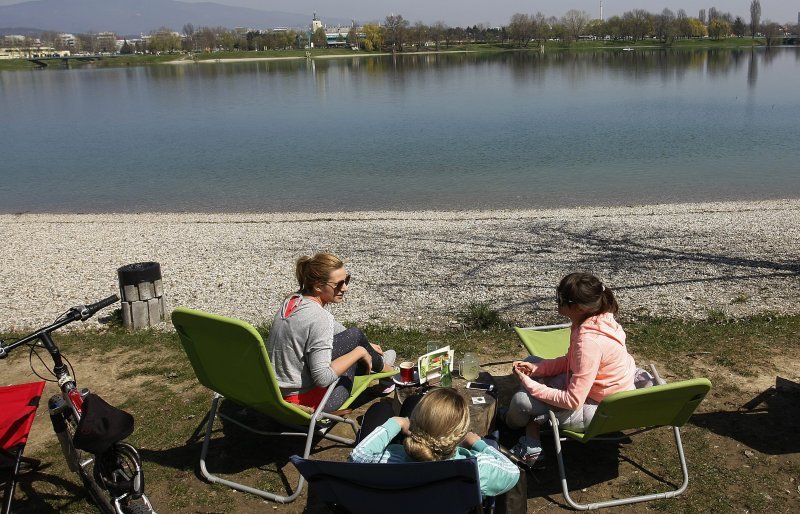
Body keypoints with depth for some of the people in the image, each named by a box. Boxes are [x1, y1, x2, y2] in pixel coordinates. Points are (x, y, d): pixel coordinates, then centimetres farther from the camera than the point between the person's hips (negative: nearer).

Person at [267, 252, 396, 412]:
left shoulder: (293, 299, 3)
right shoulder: (319, 317, -24)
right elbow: (322, 378, -27)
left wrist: (365, 346, 26)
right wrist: (359, 351, -16)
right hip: (305, 402, -8)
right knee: (355, 335, -1)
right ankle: (381, 366, 28)